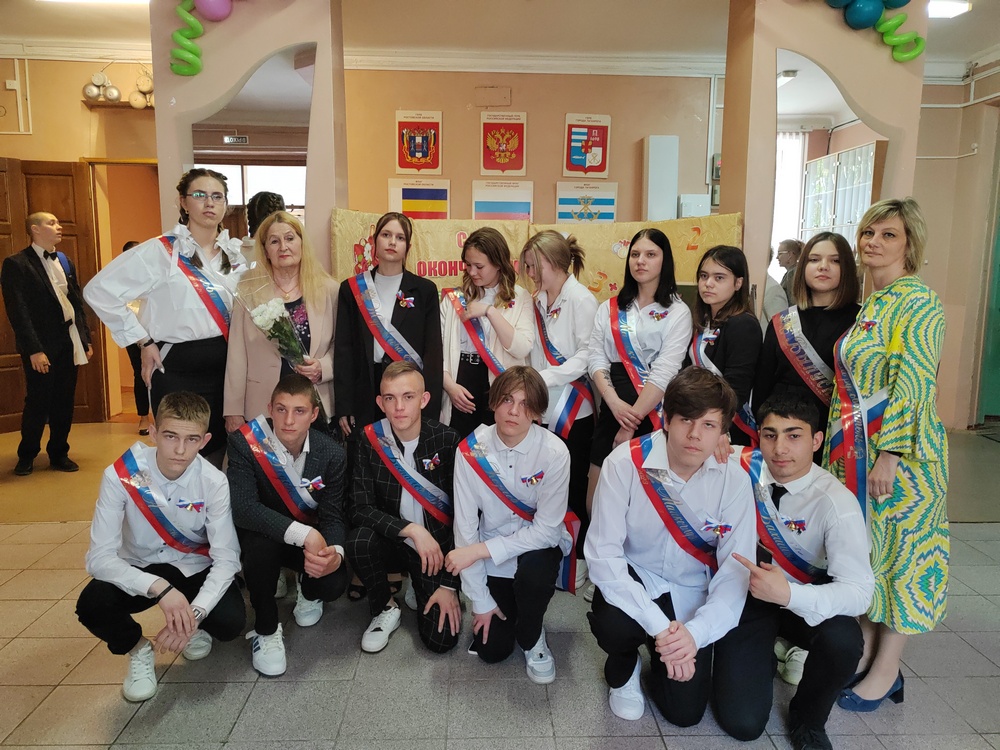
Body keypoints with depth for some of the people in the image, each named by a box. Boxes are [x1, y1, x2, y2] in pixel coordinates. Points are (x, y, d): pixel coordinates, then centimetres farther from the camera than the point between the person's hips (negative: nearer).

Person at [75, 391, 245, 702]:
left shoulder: (213, 482, -21)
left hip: (195, 570, 0)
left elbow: (226, 558, -20)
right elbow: (99, 557, -25)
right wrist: (159, 587, -40)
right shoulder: (121, 476, -23)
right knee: (92, 604, -30)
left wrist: (194, 613, -36)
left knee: (231, 621, -26)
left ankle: (196, 626, 14)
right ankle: (138, 648, 4)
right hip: (139, 571, 0)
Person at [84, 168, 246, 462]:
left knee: (219, 455, 13)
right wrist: (144, 342, -9)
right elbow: (99, 290, -8)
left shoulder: (236, 253, 7)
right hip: (178, 372, -4)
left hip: (226, 369, 4)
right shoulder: (161, 251, -7)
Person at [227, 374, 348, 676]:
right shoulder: (244, 442, -23)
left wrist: (335, 552, -39)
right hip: (265, 532, -1)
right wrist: (303, 534, -41)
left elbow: (333, 515, -15)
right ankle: (266, 629, -10)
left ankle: (308, 592, 17)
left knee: (334, 583, -25)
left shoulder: (332, 453, -16)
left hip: (315, 538, 1)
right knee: (259, 542, -36)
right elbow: (243, 507, -32)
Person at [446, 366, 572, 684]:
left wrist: (480, 550, -26)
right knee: (492, 649, -3)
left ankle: (532, 637, -2)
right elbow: (465, 527, -14)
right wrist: (480, 600, -11)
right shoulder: (471, 450, -19)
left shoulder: (554, 452, -22)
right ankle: (501, 606, 31)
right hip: (491, 560, 1)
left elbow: (547, 529, -20)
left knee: (532, 570, -35)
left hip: (538, 548, -1)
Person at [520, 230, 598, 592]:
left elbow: (587, 354, -16)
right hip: (542, 409, 7)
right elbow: (535, 353, 12)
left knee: (572, 491, 1)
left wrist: (546, 378, -19)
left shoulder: (581, 299, -8)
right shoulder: (538, 301, 14)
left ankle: (578, 563, 18)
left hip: (573, 411, -6)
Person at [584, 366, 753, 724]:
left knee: (686, 711, -3)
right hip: (633, 577, -1)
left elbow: (735, 572, -15)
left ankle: (660, 653, 31)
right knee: (613, 625, -34)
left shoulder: (733, 480, -17)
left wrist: (694, 632, -31)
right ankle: (623, 668, 5)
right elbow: (602, 553, -25)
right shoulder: (625, 463, -24)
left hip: (690, 591, 2)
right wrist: (659, 626, -31)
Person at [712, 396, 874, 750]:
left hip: (803, 600, 0)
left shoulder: (835, 502, -21)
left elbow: (859, 590, -27)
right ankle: (763, 656, 22)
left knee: (843, 640, -34)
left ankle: (808, 721, 0)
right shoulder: (741, 468, -16)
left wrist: (787, 595, -43)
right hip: (745, 592, 0)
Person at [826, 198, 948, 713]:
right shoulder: (871, 303, 13)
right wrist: (840, 441, 16)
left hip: (898, 449, -8)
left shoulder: (918, 302, -12)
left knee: (897, 547, 3)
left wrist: (888, 454, -22)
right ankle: (866, 648, 29)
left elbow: (913, 382, -19)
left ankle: (886, 670, 17)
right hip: (856, 449, 8)